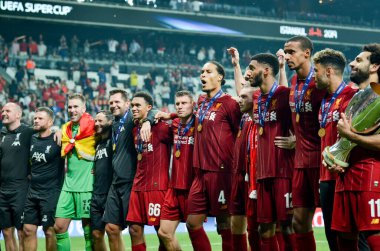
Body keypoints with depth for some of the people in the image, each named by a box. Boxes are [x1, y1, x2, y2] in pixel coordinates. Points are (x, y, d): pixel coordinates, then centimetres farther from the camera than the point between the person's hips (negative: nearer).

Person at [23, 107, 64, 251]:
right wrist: (31, 175, 16)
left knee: (50, 231, -2)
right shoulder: (32, 139, 9)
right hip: (32, 192, 6)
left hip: (50, 193, -6)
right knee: (28, 230, 5)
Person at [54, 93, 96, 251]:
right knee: (59, 227, 3)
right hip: (68, 185, 6)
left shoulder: (91, 126, -7)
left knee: (88, 230, -1)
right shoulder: (65, 129, 13)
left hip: (87, 186, -6)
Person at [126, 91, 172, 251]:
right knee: (135, 229, 5)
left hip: (157, 186, -7)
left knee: (162, 230, -1)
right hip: (138, 186, 7)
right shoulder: (135, 130, 13)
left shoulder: (160, 127, -7)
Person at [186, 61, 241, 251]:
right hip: (201, 171, 8)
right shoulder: (201, 102, 14)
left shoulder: (228, 103, -7)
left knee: (225, 224, -2)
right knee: (193, 222, 8)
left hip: (220, 171, -8)